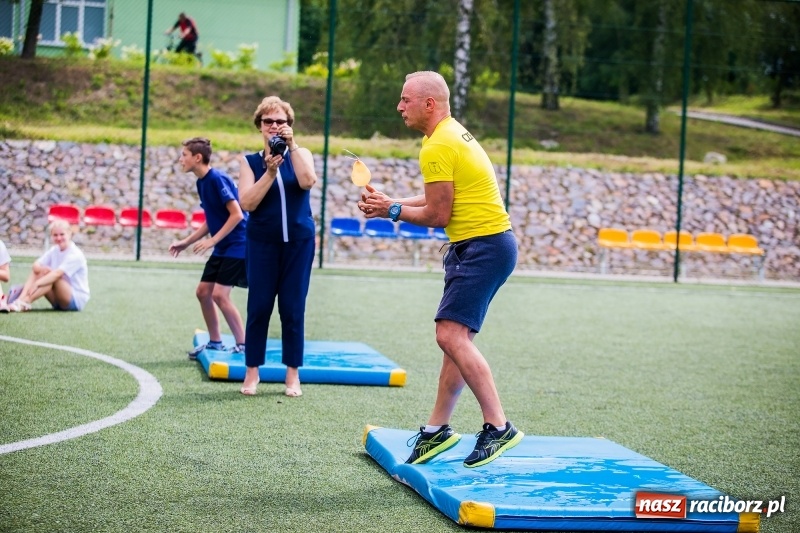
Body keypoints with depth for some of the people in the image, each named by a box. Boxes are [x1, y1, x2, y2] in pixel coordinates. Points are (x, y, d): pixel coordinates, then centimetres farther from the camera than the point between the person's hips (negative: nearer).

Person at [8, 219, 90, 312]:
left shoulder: (75, 255, -16)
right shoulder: (54, 251, 6)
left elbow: (57, 273, -30)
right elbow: (36, 265, -5)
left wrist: (37, 283, -41)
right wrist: (41, 268, -29)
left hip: (77, 300, -6)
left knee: (50, 276, -30)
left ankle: (24, 303, -41)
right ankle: (21, 298, -32)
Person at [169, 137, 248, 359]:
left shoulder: (217, 179, -19)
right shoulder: (202, 182, 10)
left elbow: (237, 215, -23)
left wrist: (212, 241, -23)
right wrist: (186, 242, 14)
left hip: (236, 246, -10)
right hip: (222, 248, 10)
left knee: (219, 294, -13)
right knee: (203, 291, 9)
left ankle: (243, 346, -4)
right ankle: (215, 342, 21)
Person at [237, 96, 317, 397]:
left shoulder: (301, 155, 5)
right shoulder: (249, 161, 3)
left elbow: (307, 181, -16)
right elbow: (247, 203, -10)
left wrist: (291, 145, -18)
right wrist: (270, 172, -19)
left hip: (298, 242, 0)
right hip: (262, 242, 0)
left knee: (293, 308, 2)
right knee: (259, 306, -1)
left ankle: (293, 374, 9)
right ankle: (252, 371, 9)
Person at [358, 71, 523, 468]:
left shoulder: (437, 147, -16)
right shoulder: (453, 133, 16)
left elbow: (438, 215, -14)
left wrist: (393, 210, 0)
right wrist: (389, 203, 13)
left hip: (483, 247, -11)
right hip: (478, 245, 11)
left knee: (451, 335, -16)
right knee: (457, 338, 13)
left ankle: (499, 427, -15)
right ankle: (438, 428, 20)